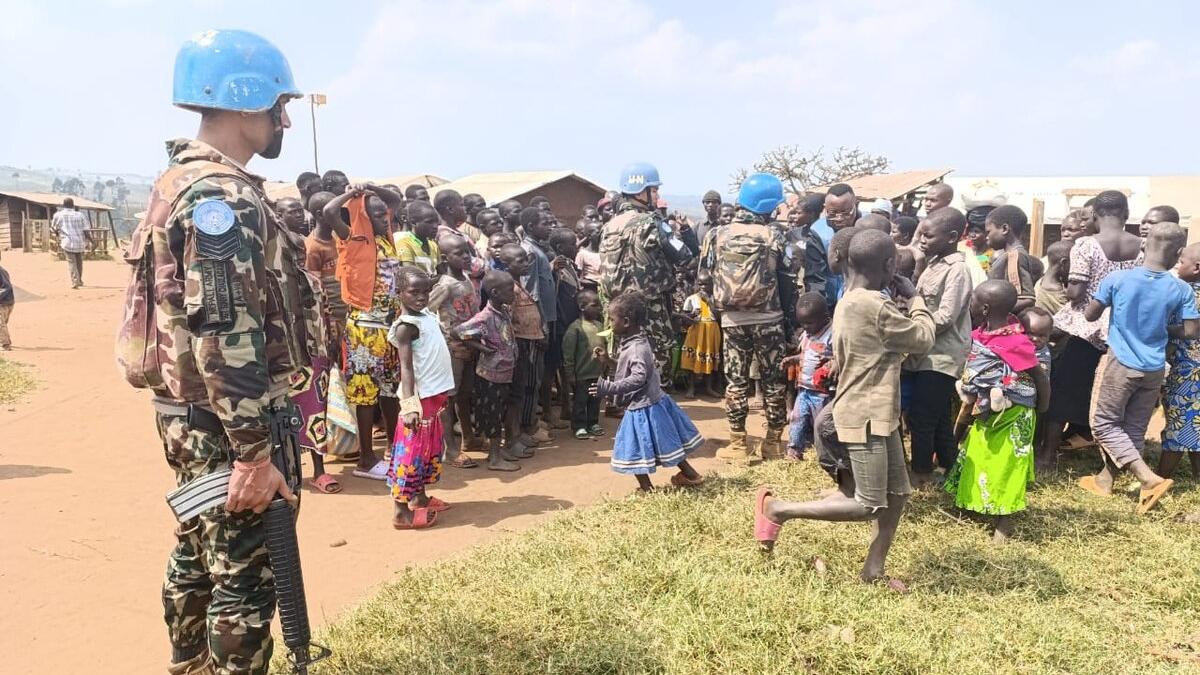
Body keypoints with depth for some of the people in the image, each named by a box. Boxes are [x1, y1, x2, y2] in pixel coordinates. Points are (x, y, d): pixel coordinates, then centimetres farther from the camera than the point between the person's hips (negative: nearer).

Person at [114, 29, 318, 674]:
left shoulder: (184, 181, 14)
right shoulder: (224, 195, -19)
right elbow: (226, 335, -25)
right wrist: (254, 452, -23)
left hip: (192, 416, 10)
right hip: (224, 425, -10)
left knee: (196, 562, 21)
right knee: (243, 581, 0)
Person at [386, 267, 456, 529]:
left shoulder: (427, 315, 6)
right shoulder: (406, 325, -16)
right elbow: (406, 367, -23)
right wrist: (409, 403, -28)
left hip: (437, 393, 9)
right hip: (421, 397, -9)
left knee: (432, 448, 19)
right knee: (412, 450, -4)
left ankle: (419, 496, 33)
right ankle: (401, 510, 2)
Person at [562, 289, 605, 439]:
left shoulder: (600, 325, 6)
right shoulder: (575, 327, -14)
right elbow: (568, 353, -13)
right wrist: (569, 374, -12)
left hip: (598, 373, 6)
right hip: (582, 374, -6)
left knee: (595, 401, 16)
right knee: (580, 401, 6)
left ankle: (593, 423, 30)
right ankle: (579, 426, 17)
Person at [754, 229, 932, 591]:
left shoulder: (849, 302, 10)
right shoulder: (875, 306, -21)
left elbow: (840, 357, 15)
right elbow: (923, 339, -9)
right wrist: (916, 298, 4)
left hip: (877, 413, 10)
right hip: (865, 417, -10)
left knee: (898, 493, 13)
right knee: (868, 505, -4)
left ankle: (873, 569, 21)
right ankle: (777, 508, 2)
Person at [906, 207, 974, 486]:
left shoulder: (957, 270, -16)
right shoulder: (934, 263, 11)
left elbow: (944, 318, -21)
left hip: (942, 355, -8)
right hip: (928, 353, 8)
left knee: (921, 414, -3)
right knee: (938, 415, 16)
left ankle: (922, 470, 9)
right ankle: (947, 466, 28)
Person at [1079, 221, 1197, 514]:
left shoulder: (1117, 278, -12)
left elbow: (1090, 315, -6)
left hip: (1122, 364, -3)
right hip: (1154, 369, 3)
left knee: (1105, 424, 7)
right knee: (1134, 429, 15)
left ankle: (1151, 478, -4)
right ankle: (1105, 478, 24)